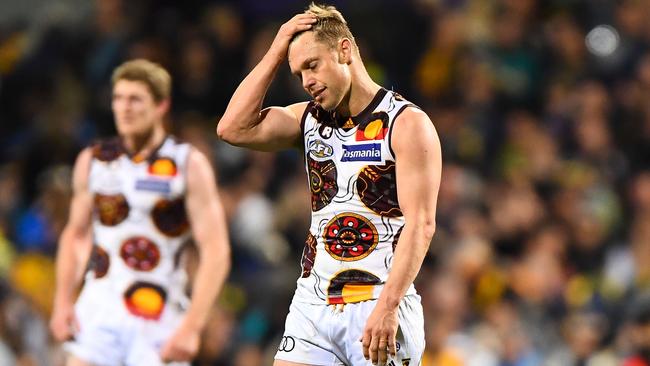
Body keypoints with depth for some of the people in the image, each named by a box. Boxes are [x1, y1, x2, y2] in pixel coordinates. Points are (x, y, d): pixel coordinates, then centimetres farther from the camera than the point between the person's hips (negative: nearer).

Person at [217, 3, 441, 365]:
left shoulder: (407, 124, -6)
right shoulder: (309, 119, 13)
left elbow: (421, 225, -13)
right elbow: (234, 129, 1)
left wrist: (387, 307, -23)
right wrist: (276, 53, 1)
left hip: (380, 307, -5)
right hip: (314, 305, 5)